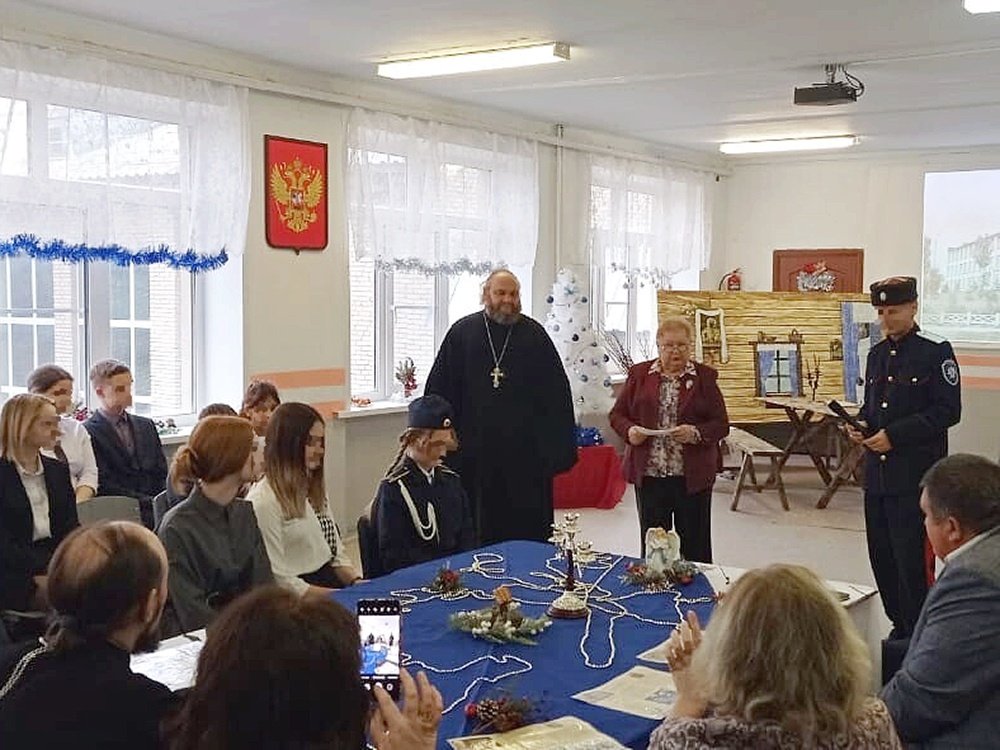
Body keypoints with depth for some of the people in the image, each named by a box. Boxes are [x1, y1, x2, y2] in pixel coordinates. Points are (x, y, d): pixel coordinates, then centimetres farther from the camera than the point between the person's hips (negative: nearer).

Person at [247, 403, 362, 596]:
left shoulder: (315, 490, 18)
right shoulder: (264, 501, -11)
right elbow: (277, 579, -14)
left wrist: (356, 582, 0)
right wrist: (341, 596, -16)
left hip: (332, 582, 8)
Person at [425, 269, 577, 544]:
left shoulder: (534, 335, 5)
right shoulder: (462, 332, 4)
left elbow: (557, 392, 3)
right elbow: (439, 390, 5)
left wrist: (559, 447, -3)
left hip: (525, 451, 0)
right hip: (475, 449, 0)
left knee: (528, 528, 4)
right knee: (479, 530, 7)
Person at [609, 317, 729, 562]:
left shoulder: (705, 377, 4)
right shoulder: (640, 374, 8)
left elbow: (721, 424, 1)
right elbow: (617, 414, 10)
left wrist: (695, 433, -18)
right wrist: (630, 431, -11)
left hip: (693, 475, -1)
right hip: (649, 474, 1)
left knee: (695, 543, 4)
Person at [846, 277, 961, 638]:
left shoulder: (936, 351, -6)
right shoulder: (877, 354, 15)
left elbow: (947, 411, -10)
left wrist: (895, 435, -16)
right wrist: (861, 425, 1)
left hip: (916, 476, -7)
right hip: (877, 472, 7)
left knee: (912, 561, -5)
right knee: (882, 557, 11)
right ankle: (901, 625, 25)